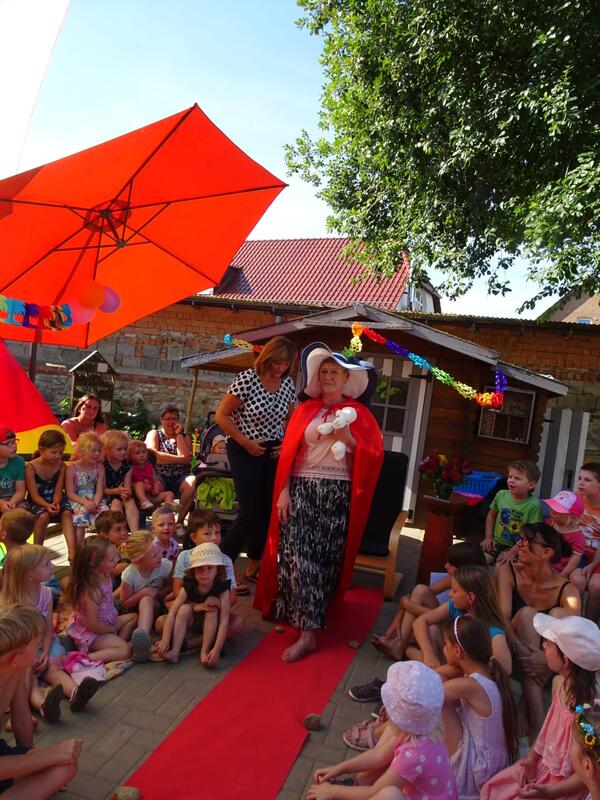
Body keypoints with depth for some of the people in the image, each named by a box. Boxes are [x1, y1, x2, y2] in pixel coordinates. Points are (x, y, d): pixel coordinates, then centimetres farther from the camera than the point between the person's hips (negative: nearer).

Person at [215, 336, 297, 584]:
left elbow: (290, 419, 16)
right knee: (250, 512, -9)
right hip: (245, 451, -5)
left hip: (273, 452, 6)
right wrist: (246, 443, -14)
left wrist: (286, 443, -1)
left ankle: (252, 569, 23)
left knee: (267, 510, 7)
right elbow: (221, 416, -12)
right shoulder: (247, 379, -15)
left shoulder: (287, 383, 1)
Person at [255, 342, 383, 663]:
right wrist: (283, 491, -3)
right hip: (301, 490, 2)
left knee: (324, 558, 1)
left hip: (336, 494, -1)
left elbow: (374, 455, -1)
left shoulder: (358, 413, 5)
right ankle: (307, 631, 8)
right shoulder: (304, 411, 9)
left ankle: (306, 624, 10)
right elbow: (288, 453, 5)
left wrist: (348, 440, -16)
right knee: (298, 556, -5)